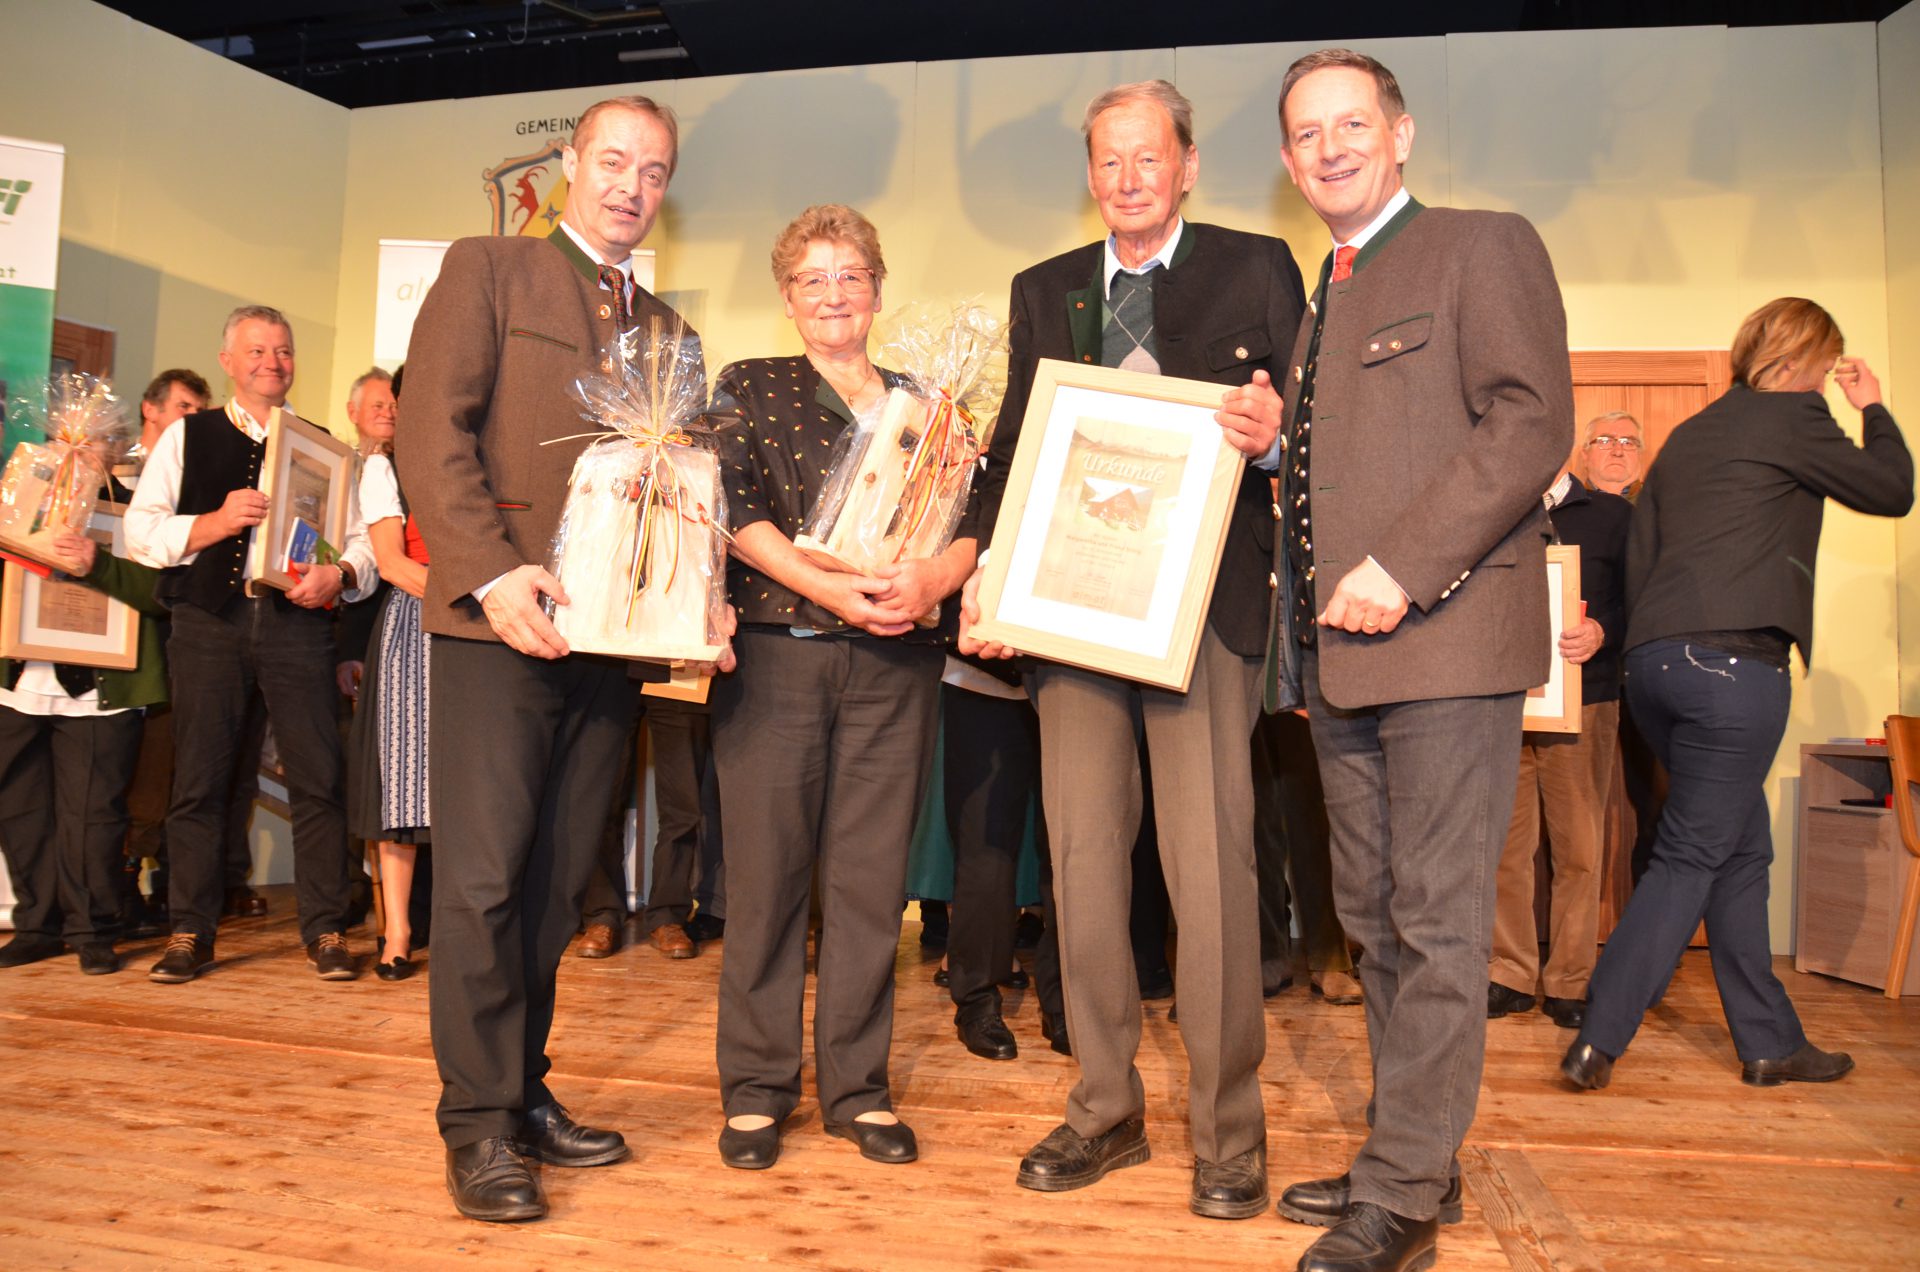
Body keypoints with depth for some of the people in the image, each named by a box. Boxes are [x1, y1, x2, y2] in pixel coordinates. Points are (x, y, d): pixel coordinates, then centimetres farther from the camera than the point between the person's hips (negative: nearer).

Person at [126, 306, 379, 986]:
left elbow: (362, 541, 6)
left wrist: (339, 573, -15)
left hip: (296, 620, 0)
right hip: (208, 622, 0)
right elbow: (139, 528, 4)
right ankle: (190, 933, 15)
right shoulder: (187, 437, 14)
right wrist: (213, 522, -12)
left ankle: (325, 931, 5)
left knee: (318, 777, -3)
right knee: (198, 780, 4)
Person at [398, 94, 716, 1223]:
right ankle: (479, 1125, 8)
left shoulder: (665, 329, 20)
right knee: (484, 877, -4)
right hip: (497, 625, -5)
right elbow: (433, 433, -5)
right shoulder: (488, 272, 6)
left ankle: (525, 1094, 22)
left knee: (557, 884, 10)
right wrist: (493, 573, -17)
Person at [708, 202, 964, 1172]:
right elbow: (734, 510, -3)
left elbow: (972, 524, 7)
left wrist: (932, 578, -14)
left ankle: (856, 1086, 17)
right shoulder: (748, 389, 10)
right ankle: (756, 1087, 15)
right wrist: (827, 586, -16)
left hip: (893, 664, 2)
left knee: (871, 875, 4)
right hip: (774, 652, -2)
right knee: (766, 870, 1)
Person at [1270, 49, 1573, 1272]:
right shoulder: (1319, 300, 23)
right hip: (1341, 654, 8)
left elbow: (1533, 419, -12)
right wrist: (1307, 630, 9)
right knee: (1377, 923, 13)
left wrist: (1403, 567, -19)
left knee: (1436, 926, -3)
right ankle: (1411, 1156, 26)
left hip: (1447, 635, -8)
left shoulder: (1485, 246, 1)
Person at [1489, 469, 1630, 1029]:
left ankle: (1570, 982, 13)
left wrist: (1602, 631, -17)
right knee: (1504, 846, 2)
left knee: (1579, 847, 2)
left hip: (1583, 703, -1)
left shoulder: (1612, 515, 9)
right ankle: (1510, 973, 14)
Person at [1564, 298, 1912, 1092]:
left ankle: (1770, 1043, 24)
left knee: (1743, 850, 16)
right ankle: (1595, 1043, -4)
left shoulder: (1685, 436, 22)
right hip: (1733, 657, -8)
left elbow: (1639, 554, 19)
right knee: (1690, 858, -4)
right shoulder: (1792, 416, 1)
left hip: (1654, 660, 8)